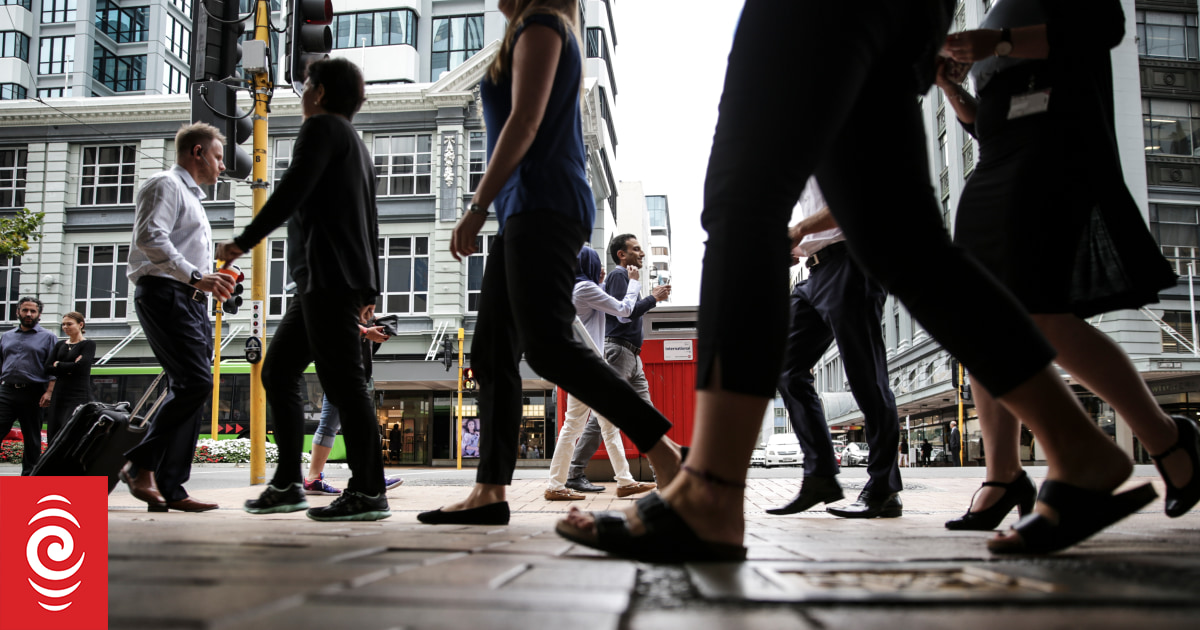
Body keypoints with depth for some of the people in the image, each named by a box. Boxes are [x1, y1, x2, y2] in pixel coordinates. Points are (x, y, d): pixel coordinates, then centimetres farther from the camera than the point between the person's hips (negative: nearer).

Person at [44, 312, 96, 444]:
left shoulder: (88, 344, 1)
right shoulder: (60, 345, 18)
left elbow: (80, 366, -13)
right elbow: (48, 368, 7)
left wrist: (58, 365, 0)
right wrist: (69, 368, -7)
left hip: (79, 395, -6)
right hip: (59, 396, 6)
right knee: (52, 437, 3)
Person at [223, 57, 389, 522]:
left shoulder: (322, 127, 0)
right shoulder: (355, 143, 29)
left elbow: (291, 192, -14)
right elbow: (369, 222, 27)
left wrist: (244, 241, -12)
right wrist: (369, 290, 26)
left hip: (330, 275, -10)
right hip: (319, 281, 10)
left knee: (342, 380, -13)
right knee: (278, 371, 11)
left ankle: (369, 492, -12)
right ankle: (287, 484, 11)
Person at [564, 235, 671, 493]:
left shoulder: (626, 277, 24)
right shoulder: (618, 275, -6)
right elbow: (623, 314, -18)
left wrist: (652, 298, 16)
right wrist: (653, 298, -10)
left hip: (631, 356, 10)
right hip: (618, 351, -10)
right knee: (602, 416, -10)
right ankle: (574, 474, -6)